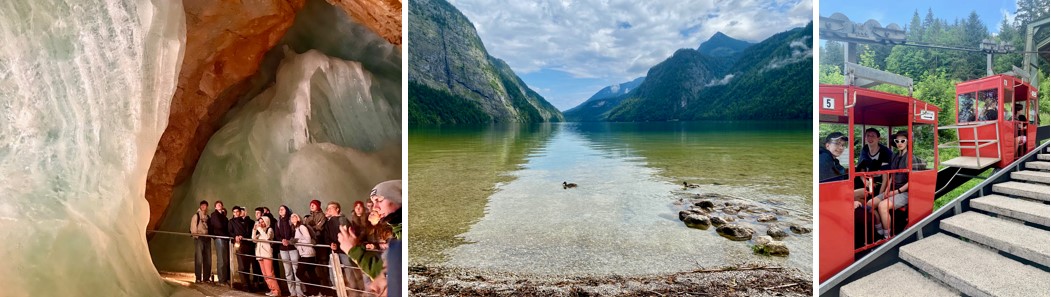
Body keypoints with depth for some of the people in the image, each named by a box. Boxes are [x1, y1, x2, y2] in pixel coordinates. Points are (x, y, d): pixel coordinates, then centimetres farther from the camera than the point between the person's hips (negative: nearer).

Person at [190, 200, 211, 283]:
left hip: (207, 238, 5)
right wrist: (195, 235, -12)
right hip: (199, 238, -5)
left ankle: (206, 277, 11)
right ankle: (198, 278, -4)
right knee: (199, 258, -8)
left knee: (208, 259, 4)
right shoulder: (196, 216, 3)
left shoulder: (207, 217, 18)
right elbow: (193, 227, -3)